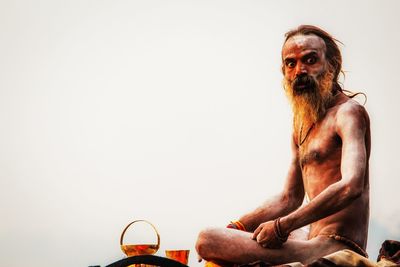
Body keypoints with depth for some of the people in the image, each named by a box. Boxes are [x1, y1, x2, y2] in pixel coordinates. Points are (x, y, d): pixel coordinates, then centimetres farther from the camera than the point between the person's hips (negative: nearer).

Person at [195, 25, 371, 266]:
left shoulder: (348, 112, -10)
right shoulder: (303, 123, 19)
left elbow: (350, 187, -27)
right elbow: (289, 198, 24)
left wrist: (281, 227, -23)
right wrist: (236, 228, 12)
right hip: (314, 242, 10)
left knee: (207, 240, -20)